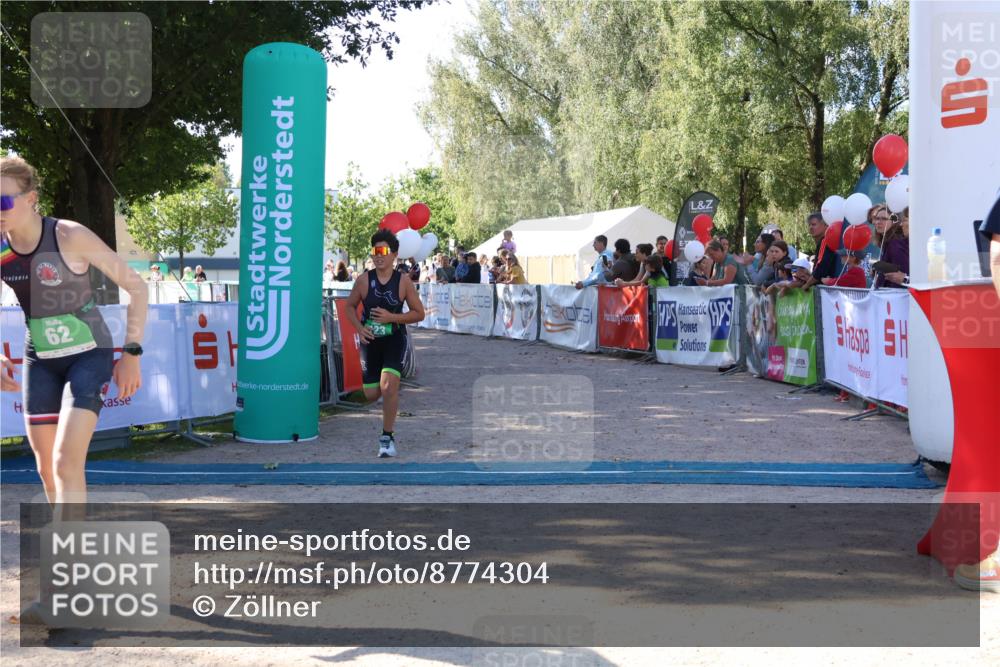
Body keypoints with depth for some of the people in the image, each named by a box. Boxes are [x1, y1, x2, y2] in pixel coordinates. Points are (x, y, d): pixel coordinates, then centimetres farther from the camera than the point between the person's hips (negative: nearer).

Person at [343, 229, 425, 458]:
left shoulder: (403, 281, -9)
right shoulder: (364, 280, -5)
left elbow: (419, 313, -4)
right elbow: (350, 306, 7)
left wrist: (392, 317, -18)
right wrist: (359, 328, -11)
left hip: (394, 339, -2)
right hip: (370, 340, 2)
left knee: (389, 385, -21)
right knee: (371, 394, 5)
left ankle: (387, 437, -6)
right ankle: (389, 388, 45)